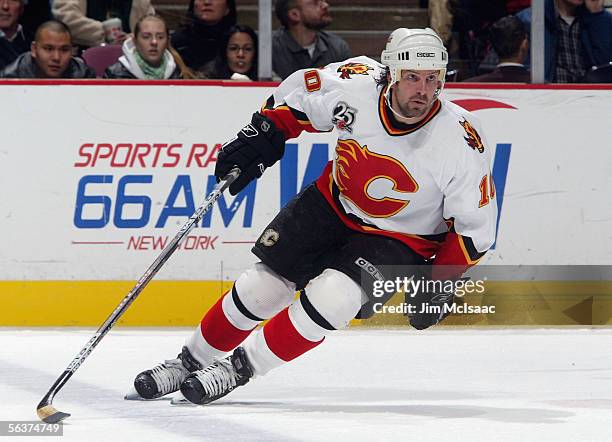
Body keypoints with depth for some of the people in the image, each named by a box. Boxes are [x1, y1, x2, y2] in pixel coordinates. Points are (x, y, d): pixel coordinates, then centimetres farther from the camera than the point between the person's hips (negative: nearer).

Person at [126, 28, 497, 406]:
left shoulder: (461, 140, -27)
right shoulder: (358, 84, -21)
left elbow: (476, 226, -14)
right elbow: (298, 93, 2)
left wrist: (440, 282, -18)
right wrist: (262, 134, -7)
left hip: (400, 240, -3)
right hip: (334, 204, 3)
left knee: (329, 298, -25)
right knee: (261, 287, 0)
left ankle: (239, 368, -7)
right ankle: (190, 362, 23)